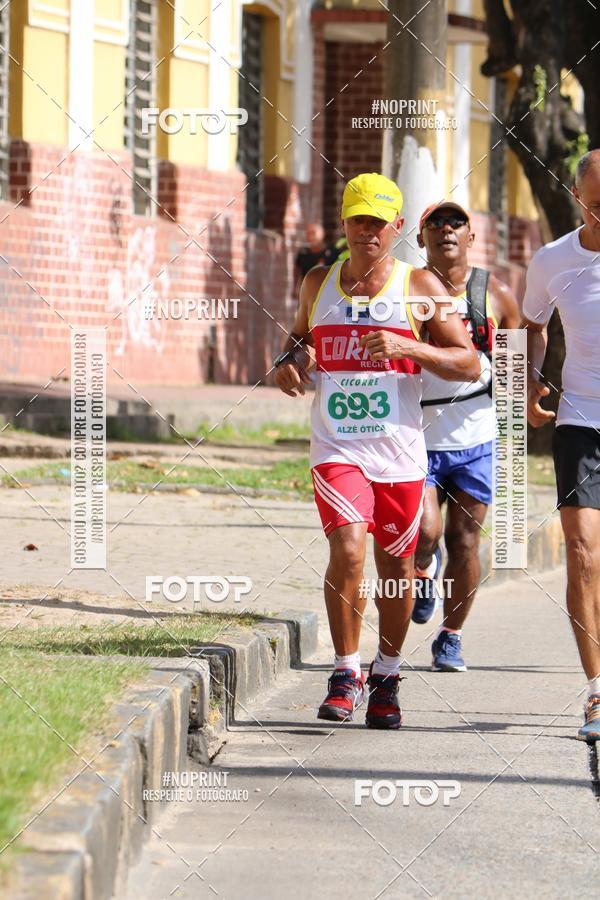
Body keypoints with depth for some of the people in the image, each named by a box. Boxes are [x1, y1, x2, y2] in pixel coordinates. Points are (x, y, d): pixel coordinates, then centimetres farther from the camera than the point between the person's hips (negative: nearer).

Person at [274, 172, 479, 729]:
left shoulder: (420, 286, 0)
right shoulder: (318, 284, 8)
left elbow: (469, 364, -3)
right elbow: (300, 334, 28)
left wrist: (407, 348, -18)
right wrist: (288, 361, 5)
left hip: (400, 451, 0)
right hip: (336, 448, 0)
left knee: (396, 566, 8)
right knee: (347, 550, -20)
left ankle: (386, 676, 29)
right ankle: (346, 672, -6)